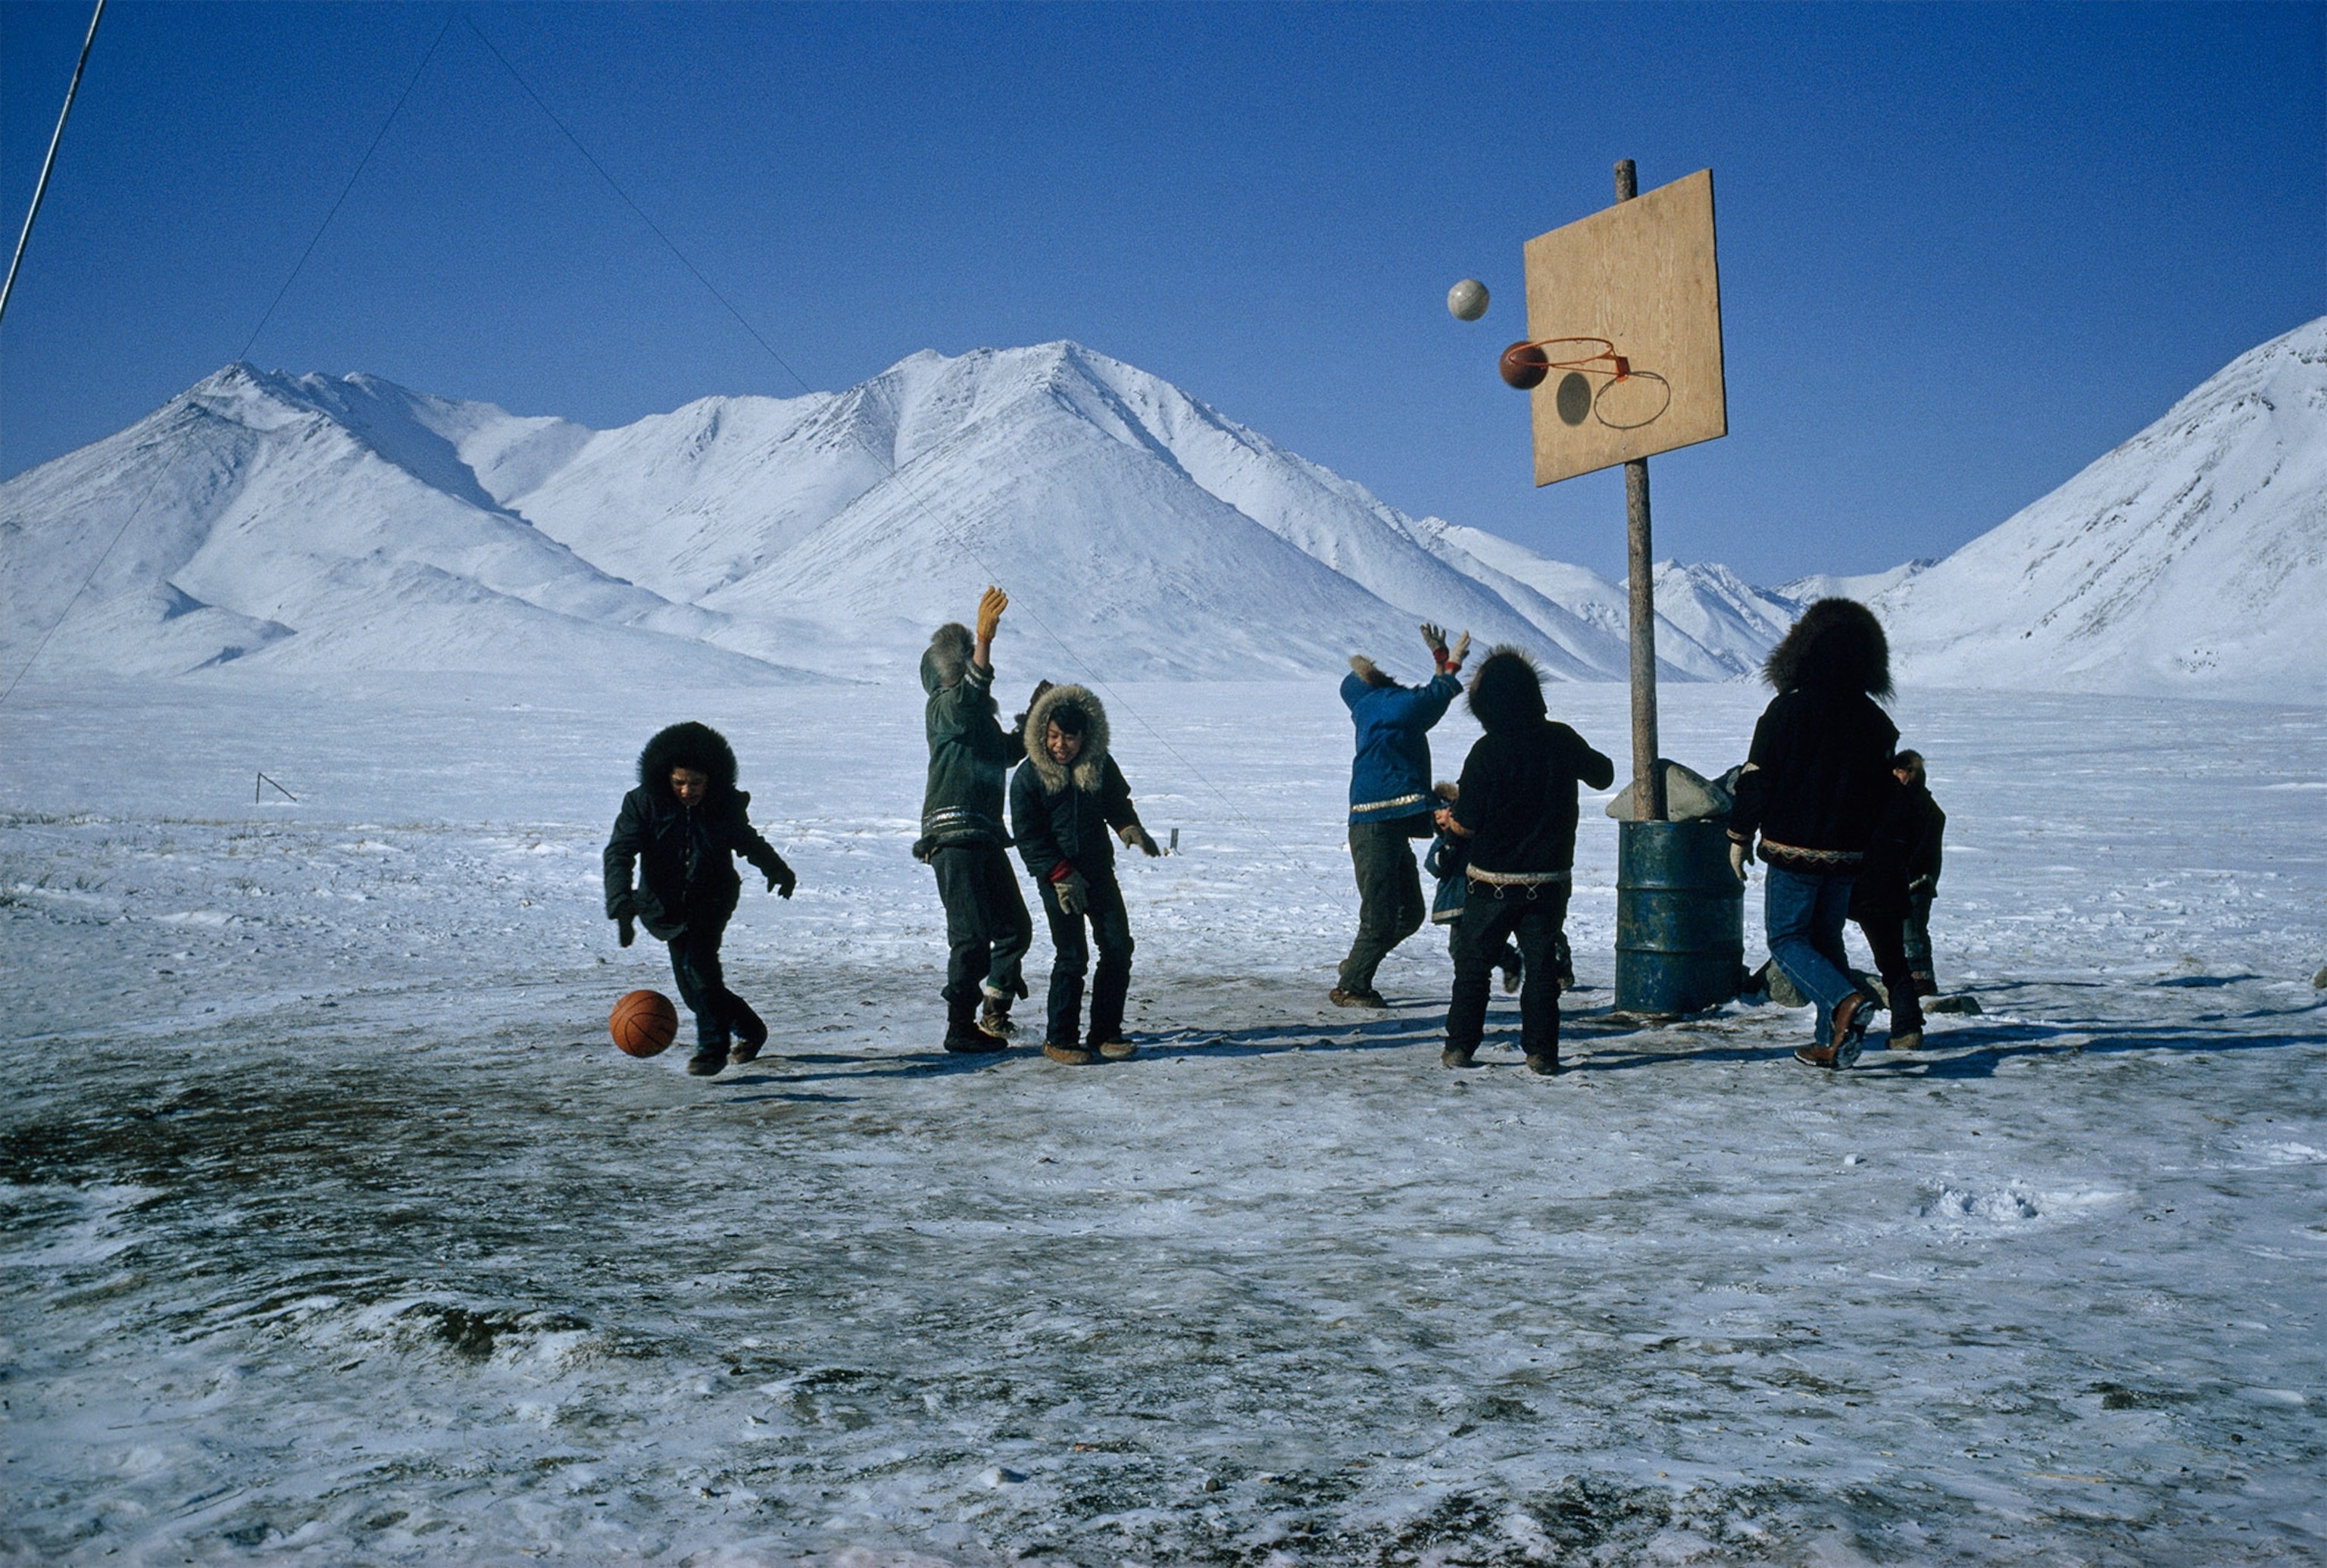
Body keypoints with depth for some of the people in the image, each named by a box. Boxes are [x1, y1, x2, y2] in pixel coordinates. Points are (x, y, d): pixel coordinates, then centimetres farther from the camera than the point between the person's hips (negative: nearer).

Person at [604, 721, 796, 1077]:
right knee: (692, 989, 4)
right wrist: (621, 904, -39)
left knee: (698, 961, -25)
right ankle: (749, 1028, 27)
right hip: (667, 904, 2)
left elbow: (748, 841, 13)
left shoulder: (727, 804, -9)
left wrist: (778, 870, 24)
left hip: (712, 900, -2)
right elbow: (619, 853, -24)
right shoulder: (643, 803, -15)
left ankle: (712, 1046, -15)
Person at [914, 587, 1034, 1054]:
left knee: (1016, 929, 11)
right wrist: (985, 639, -41)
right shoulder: (943, 708, -7)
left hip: (987, 836, 9)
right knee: (972, 937, -9)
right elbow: (971, 690, -29)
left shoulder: (981, 714, 22)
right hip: (953, 835, -9)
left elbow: (1007, 753, 34)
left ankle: (993, 1012, 26)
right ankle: (961, 1028, 1)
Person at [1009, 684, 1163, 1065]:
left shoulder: (1100, 764, 0)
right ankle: (1059, 1040, 5)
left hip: (1099, 870, 4)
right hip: (1057, 877, -4)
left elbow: (1117, 803, 17)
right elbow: (1027, 837, -7)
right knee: (1072, 957, -10)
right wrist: (1062, 875, -13)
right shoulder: (1028, 776, -10)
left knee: (1118, 947, 0)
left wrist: (1130, 829, -5)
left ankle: (1105, 1033, 13)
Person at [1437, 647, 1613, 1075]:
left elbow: (1466, 825, -13)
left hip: (1492, 882, -3)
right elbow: (1603, 775, 14)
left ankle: (1460, 1046, 10)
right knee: (1541, 965, 10)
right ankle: (1541, 1051, 8)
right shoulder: (1561, 740, -5)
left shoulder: (1488, 751, -15)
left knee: (1472, 963, 10)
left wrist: (1446, 818, 9)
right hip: (1549, 878, 3)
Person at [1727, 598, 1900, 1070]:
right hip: (1847, 853, 5)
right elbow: (1885, 792, 11)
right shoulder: (1874, 720, 4)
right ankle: (1830, 1041, 14)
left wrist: (1739, 836, 0)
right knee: (1826, 937, 17)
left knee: (1787, 938, 4)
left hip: (1794, 849, -5)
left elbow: (1758, 778, -9)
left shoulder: (1788, 709, -11)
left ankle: (1845, 1001, -20)